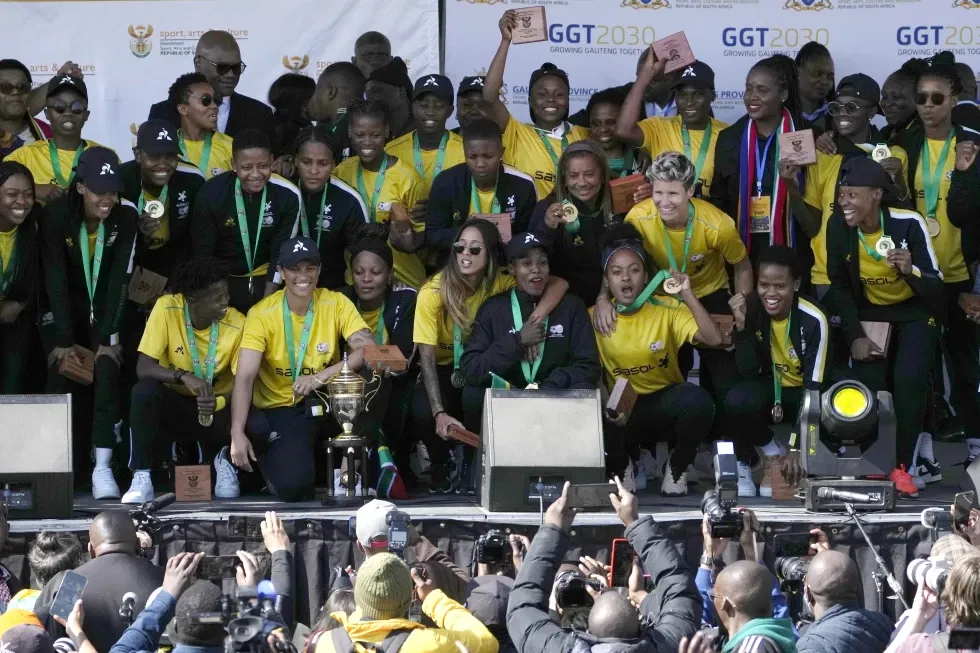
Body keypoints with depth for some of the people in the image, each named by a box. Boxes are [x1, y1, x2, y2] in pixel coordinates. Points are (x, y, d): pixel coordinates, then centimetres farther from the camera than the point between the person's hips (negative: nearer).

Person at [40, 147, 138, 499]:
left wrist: (107, 337, -19)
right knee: (61, 375, -15)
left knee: (107, 371, -18)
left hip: (105, 310, 1)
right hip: (63, 310, 0)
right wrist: (64, 340, -21)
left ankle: (102, 467, -21)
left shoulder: (126, 216, -15)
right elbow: (56, 279, -19)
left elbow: (119, 278, -15)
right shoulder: (57, 215, -19)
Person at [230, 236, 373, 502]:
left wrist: (322, 376, -33)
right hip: (279, 411, -2)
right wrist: (237, 434, -34)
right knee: (292, 485, -26)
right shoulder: (262, 314, -13)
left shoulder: (336, 304, -7)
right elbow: (244, 377, -21)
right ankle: (272, 456, 12)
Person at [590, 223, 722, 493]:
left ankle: (677, 467, -5)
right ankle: (623, 467, 8)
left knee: (699, 401, -36)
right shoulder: (595, 317, -8)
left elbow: (713, 339, -23)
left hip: (666, 400, -1)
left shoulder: (667, 309, -10)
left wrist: (688, 296, -32)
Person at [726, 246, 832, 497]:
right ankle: (772, 453, -4)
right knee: (737, 401, -32)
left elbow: (814, 384, -23)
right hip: (771, 387, 2)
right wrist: (742, 325, -32)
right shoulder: (751, 309, -16)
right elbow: (748, 372, -18)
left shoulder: (813, 320, -25)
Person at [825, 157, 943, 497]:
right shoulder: (838, 227, -18)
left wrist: (910, 270, -43)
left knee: (909, 379, -24)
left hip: (914, 312, -3)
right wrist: (855, 336, -13)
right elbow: (840, 286, -6)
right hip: (870, 312, 3)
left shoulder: (909, 224, -25)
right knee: (869, 382, -16)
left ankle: (902, 466, -11)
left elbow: (936, 288, -22)